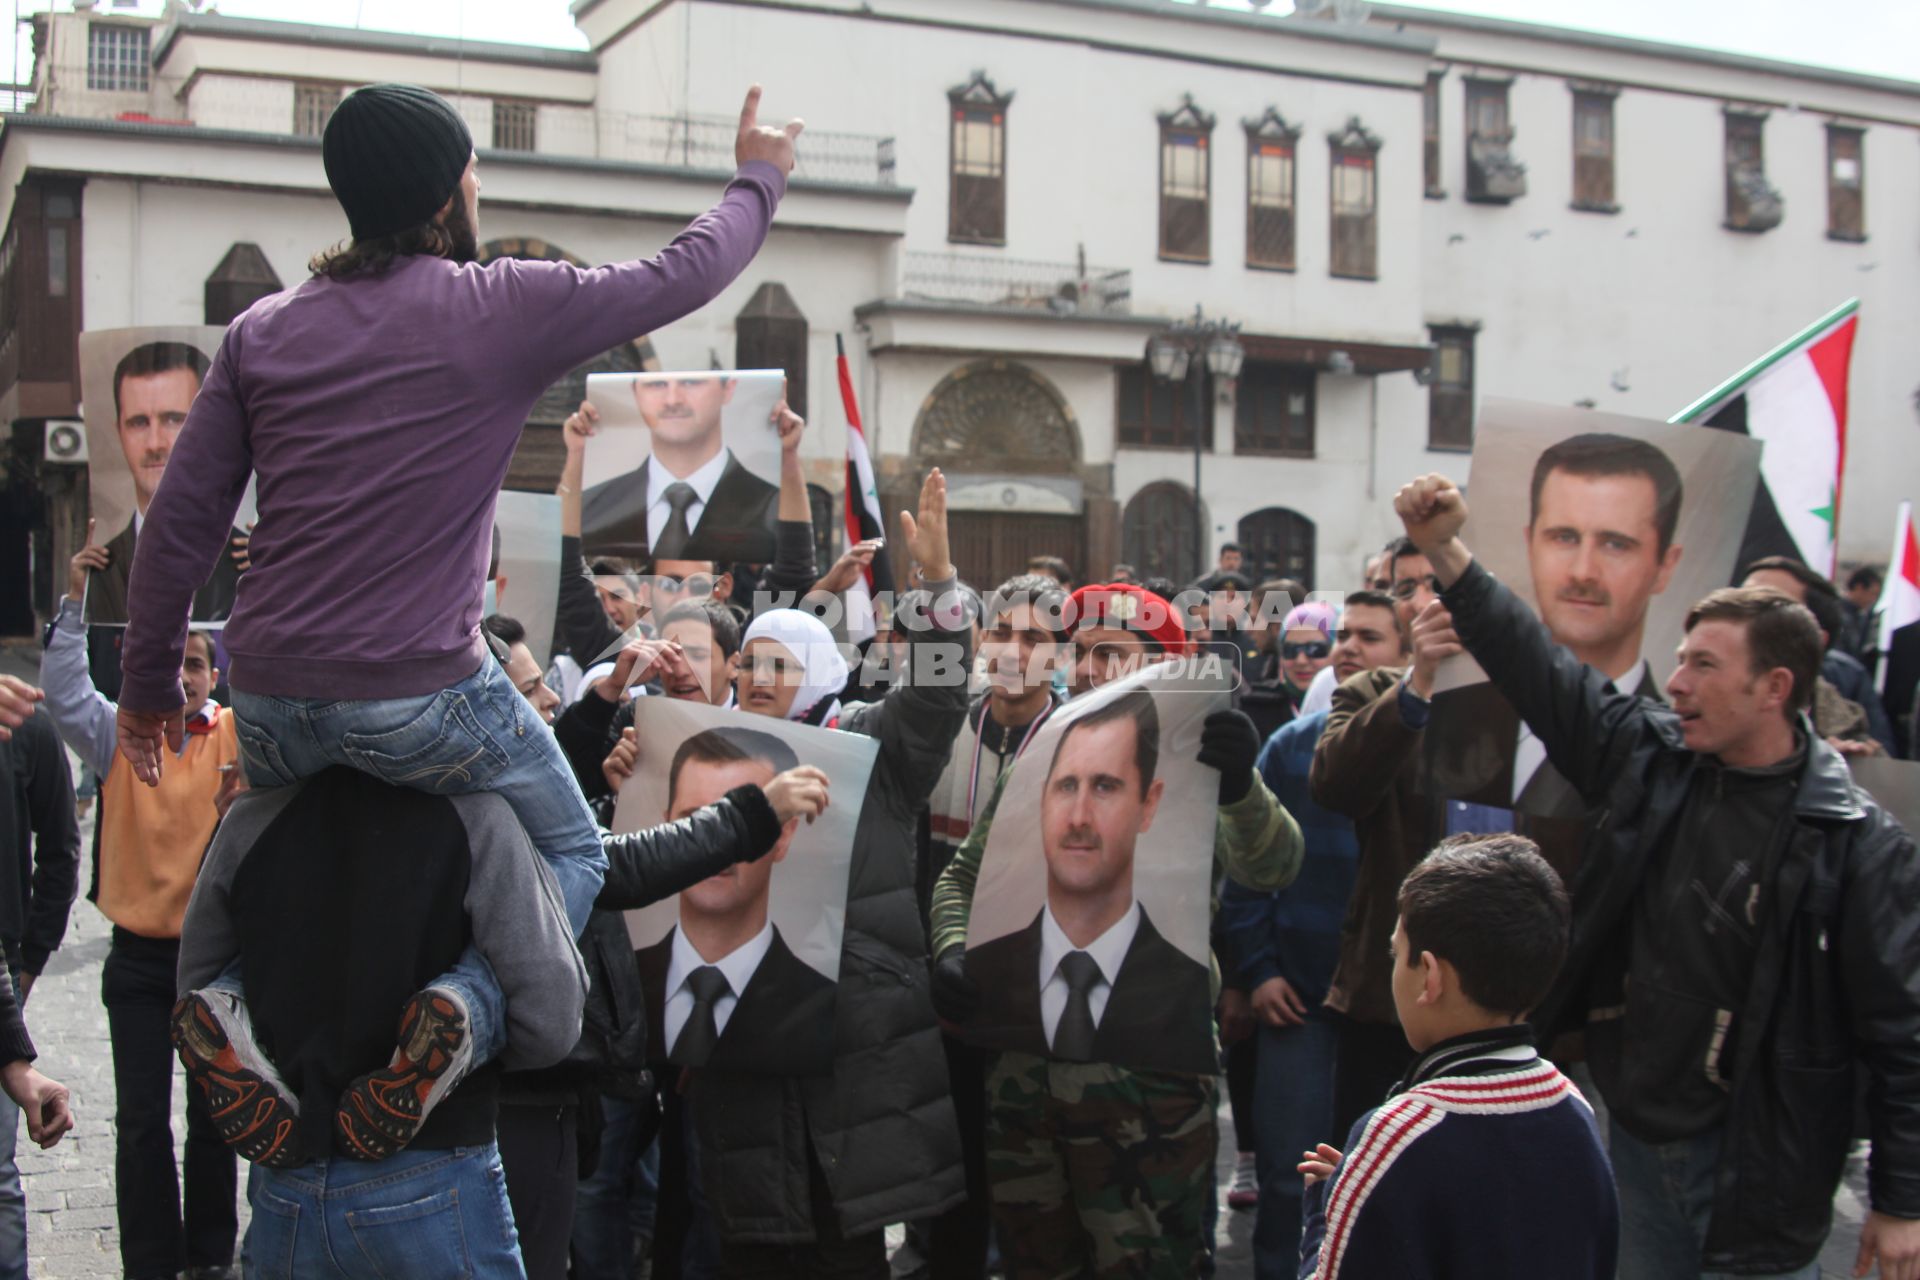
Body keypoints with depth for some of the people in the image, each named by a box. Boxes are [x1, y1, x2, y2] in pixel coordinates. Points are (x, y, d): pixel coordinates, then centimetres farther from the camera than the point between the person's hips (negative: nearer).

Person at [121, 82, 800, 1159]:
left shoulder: (263, 331, 7)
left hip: (273, 701, 5)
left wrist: (151, 685, 18)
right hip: (422, 697, -5)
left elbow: (179, 527, 8)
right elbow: (684, 274, 8)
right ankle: (460, 1014, -8)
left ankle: (246, 1000, 11)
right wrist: (759, 178, 26)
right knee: (574, 855, 17)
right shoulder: (506, 306, -5)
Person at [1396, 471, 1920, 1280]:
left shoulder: (1854, 843, -13)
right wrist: (1443, 551, -3)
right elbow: (1536, 669, 3)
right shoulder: (1650, 757, -1)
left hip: (1759, 1166, -5)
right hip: (1635, 1136, 5)